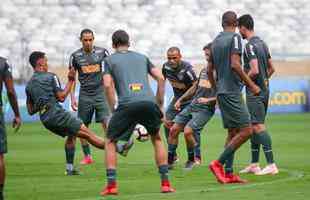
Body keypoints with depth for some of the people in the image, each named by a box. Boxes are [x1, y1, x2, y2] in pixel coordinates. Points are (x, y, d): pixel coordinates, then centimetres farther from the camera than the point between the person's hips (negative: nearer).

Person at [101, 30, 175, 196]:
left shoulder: (110, 60, 17)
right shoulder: (142, 57, 26)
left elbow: (107, 85, 2)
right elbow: (160, 78, 17)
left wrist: (113, 110, 8)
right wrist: (160, 105, 20)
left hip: (127, 104, -3)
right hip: (149, 102, 3)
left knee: (110, 142, 15)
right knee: (157, 139, 25)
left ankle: (111, 185, 3)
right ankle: (165, 183, 16)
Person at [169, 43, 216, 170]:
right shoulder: (204, 70, 17)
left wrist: (208, 100, -18)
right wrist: (180, 100, 26)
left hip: (205, 109, -8)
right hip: (192, 106, 8)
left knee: (188, 131, -20)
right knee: (174, 129, 1)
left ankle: (192, 160, 1)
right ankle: (169, 160, 10)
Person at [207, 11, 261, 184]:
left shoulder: (216, 41, 15)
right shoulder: (235, 38, -9)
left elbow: (210, 70, 19)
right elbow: (235, 65, -19)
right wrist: (251, 85, -14)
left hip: (221, 92, 9)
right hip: (232, 91, -9)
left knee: (233, 132, 11)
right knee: (246, 131, -8)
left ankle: (228, 173, 7)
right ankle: (218, 164, -11)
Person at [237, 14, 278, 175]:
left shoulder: (250, 46, -15)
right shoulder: (262, 44, 14)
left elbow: (254, 71, -23)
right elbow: (271, 69, 19)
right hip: (264, 90, 10)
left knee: (258, 126, -12)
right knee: (254, 127, 14)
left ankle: (271, 165, -17)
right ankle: (254, 165, 19)